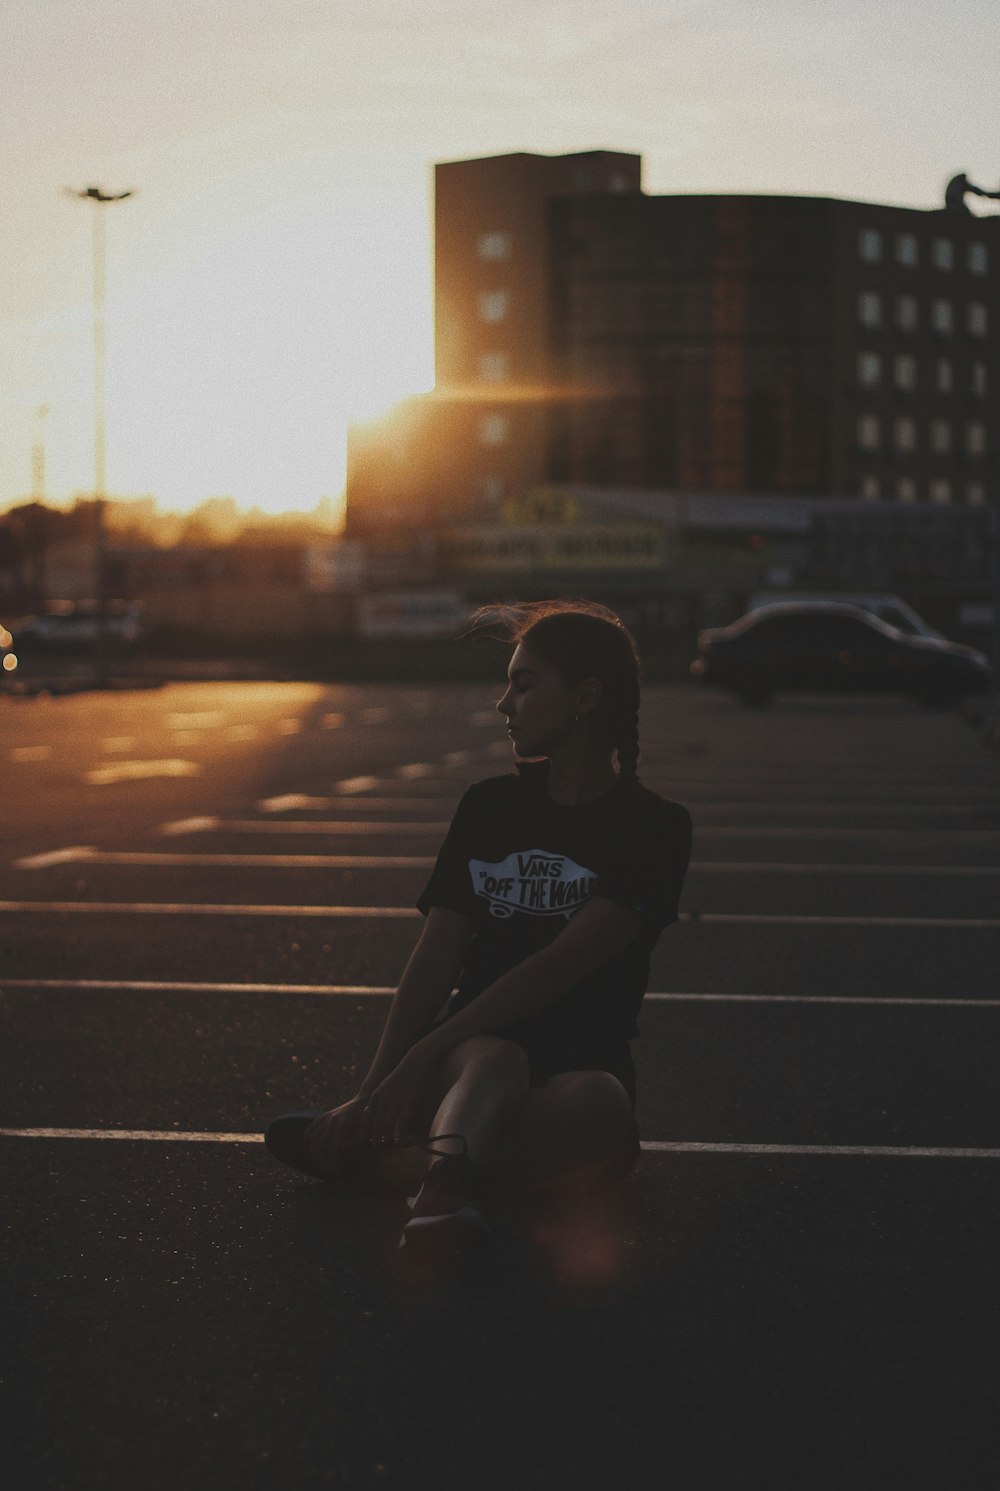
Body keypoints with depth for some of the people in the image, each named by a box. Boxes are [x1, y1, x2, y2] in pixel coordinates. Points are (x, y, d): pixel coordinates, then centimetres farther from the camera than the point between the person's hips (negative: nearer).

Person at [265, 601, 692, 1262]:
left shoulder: (655, 827, 0)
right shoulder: (490, 806, 14)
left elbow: (557, 967, -12)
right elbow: (435, 962, 7)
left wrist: (425, 1058, -21)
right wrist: (377, 1085, -10)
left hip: (582, 1056, -2)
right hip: (478, 1039, 2)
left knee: (600, 1115, -38)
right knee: (495, 1064, -35)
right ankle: (448, 1180, -64)